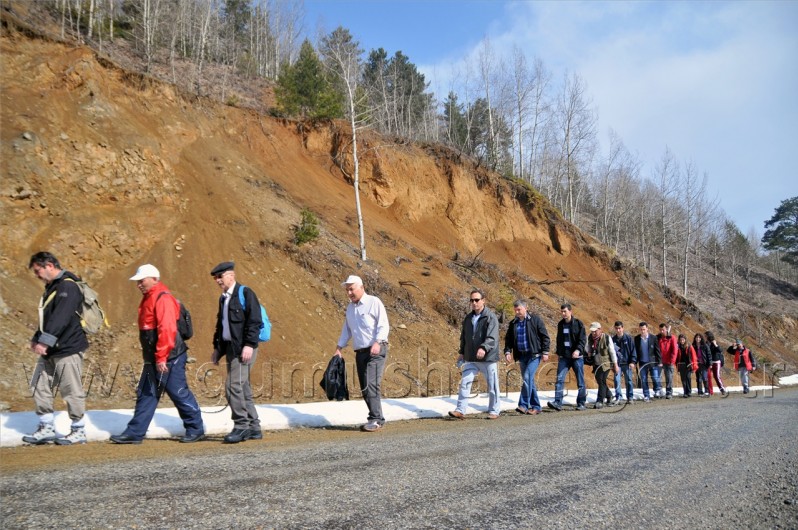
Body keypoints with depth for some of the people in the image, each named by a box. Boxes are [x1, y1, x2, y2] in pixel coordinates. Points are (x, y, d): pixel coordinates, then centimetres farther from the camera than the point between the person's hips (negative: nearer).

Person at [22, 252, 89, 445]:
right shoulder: (52, 287, 17)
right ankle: (47, 429, 20)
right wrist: (36, 339, 10)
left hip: (68, 349, -10)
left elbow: (59, 319, -25)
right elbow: (45, 317, 21)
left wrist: (44, 342, -29)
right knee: (40, 388, 11)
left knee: (72, 392, -1)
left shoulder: (68, 287, -15)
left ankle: (78, 432, 10)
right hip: (49, 350, 10)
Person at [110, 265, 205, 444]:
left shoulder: (163, 298, -16)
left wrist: (161, 358, -25)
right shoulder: (149, 298, 16)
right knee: (146, 395, 11)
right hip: (153, 359, 10)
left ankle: (196, 429, 11)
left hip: (168, 359, -10)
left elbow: (167, 330, -24)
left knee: (179, 393, -1)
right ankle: (134, 433, 16)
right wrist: (153, 358, 18)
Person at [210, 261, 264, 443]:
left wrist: (249, 345, -22)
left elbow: (255, 321, -15)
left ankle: (241, 426, -6)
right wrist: (217, 347, 18)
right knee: (243, 388, 10)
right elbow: (220, 325, 24)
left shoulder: (245, 293, -7)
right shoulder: (223, 298, 19)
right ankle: (253, 428, 16)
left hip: (243, 349, -9)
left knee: (233, 386, -14)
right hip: (230, 349, 9)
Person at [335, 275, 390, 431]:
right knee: (364, 388, 5)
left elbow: (383, 325, -11)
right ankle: (375, 419, 12)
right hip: (360, 352, 7)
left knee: (371, 384, -17)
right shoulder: (350, 308, 17)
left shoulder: (374, 302, -4)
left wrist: (377, 342, -24)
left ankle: (376, 419, -13)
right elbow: (346, 330, 23)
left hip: (376, 351, -7)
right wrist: (339, 348, 14)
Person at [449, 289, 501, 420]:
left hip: (488, 358, -5)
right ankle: (460, 410, -1)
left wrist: (484, 348, -36)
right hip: (471, 359, 5)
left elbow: (492, 338, -21)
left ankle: (494, 411, 19)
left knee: (492, 386, 5)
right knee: (465, 383, -3)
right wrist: (461, 352, 17)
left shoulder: (491, 317, -9)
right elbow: (464, 337, 22)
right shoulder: (468, 318, 11)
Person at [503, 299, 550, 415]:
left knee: (527, 377, -18)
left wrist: (545, 352, -7)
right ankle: (536, 407, 18)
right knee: (529, 381, 9)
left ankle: (524, 405, -14)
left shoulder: (535, 320, -4)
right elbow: (508, 339, 12)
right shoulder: (513, 323, 9)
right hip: (522, 356, 6)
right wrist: (507, 352, -3)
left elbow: (545, 337, -3)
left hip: (534, 354, -6)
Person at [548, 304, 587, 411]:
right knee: (559, 379, -9)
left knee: (580, 381, 4)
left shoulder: (578, 323, -4)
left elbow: (583, 339, -11)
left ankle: (581, 403, 15)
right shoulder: (560, 324, 10)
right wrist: (558, 353, 20)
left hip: (576, 357, -4)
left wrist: (578, 350, -26)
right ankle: (558, 403, -13)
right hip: (564, 357, 4)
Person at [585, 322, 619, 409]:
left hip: (606, 364, -6)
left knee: (602, 381, -14)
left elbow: (612, 352, -7)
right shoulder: (590, 338, 2)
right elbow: (588, 349, 17)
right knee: (600, 381, 12)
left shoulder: (607, 338, -12)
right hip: (596, 364, 6)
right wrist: (588, 352, -7)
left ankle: (600, 401, -12)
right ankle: (609, 397, 33)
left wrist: (615, 364, -7)